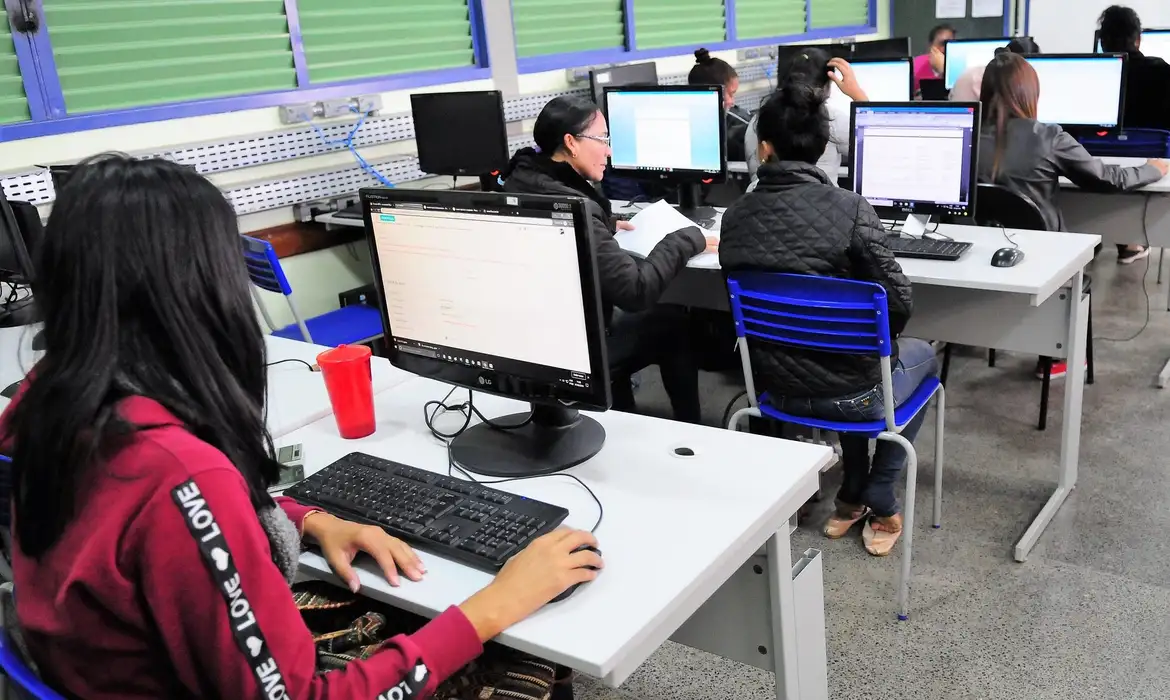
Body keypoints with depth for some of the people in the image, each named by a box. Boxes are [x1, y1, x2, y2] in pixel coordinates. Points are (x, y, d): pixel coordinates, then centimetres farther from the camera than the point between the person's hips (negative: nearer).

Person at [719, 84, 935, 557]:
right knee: (922, 356, 29)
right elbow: (899, 303, -16)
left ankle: (852, 498, 40)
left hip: (774, 385, 5)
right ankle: (878, 505, 26)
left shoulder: (735, 217, -7)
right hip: (848, 391, -4)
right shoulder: (849, 208, -21)